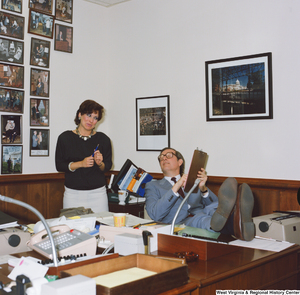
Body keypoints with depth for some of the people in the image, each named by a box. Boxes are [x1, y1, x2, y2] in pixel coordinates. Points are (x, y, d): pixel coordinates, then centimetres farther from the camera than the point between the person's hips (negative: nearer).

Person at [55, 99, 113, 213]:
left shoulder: (103, 139, 5)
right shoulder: (65, 138, 1)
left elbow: (108, 166, 10)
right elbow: (59, 165, 0)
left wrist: (100, 163, -12)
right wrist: (81, 163, -13)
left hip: (98, 193, 1)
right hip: (73, 194, -1)